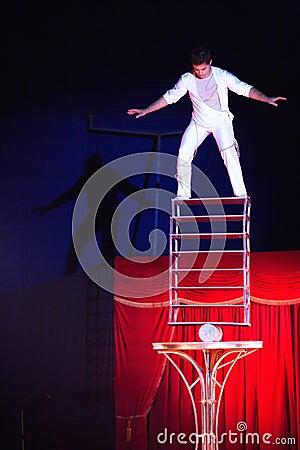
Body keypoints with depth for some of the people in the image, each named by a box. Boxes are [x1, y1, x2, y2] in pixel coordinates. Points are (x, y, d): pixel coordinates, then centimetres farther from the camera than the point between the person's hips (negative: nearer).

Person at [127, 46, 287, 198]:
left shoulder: (222, 76, -17)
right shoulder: (187, 79, -11)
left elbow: (245, 89, -16)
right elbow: (169, 97, 0)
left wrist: (267, 99, -29)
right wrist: (146, 110, -1)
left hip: (221, 120, -3)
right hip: (198, 122, 3)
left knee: (229, 152, -24)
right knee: (183, 154, -9)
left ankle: (241, 194, -18)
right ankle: (183, 195, 7)